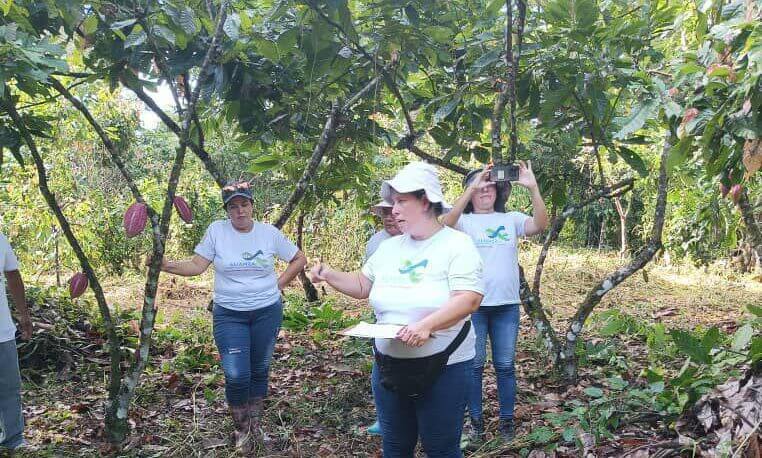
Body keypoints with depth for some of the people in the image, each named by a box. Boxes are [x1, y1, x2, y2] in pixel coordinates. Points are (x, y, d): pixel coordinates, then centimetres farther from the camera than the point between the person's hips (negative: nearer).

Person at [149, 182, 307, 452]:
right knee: (236, 376, -8)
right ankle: (241, 429, 18)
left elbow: (299, 259, 8)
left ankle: (254, 427, 31)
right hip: (229, 315, -1)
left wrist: (278, 285, 1)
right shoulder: (216, 230, -5)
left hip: (267, 311, 2)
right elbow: (197, 266, -7)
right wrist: (166, 265, -21)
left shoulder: (269, 233, -2)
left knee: (259, 370, 12)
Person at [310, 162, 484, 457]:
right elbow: (362, 286, 17)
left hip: (442, 367, -6)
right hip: (388, 365, 6)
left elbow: (468, 300, -22)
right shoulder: (388, 247, 8)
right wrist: (329, 276, 0)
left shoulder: (457, 244, -11)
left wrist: (427, 325, -36)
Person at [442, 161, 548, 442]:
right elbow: (446, 224, -23)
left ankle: (507, 420, 23)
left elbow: (540, 225, -11)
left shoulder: (511, 219, 6)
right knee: (474, 365, 8)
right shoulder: (464, 221, 1)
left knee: (505, 366, 10)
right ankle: (476, 420, 22)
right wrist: (471, 188, -29)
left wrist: (533, 188, -24)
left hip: (507, 305, 2)